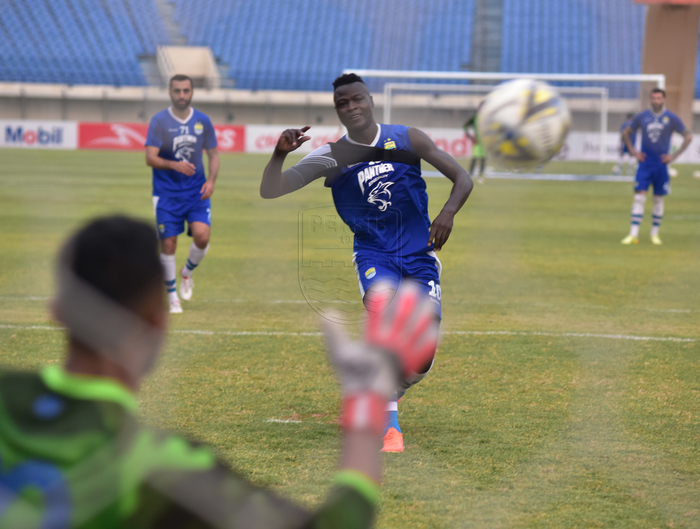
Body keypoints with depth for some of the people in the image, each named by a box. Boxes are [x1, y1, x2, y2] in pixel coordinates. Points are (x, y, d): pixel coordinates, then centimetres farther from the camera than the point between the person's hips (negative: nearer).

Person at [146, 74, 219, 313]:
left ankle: (187, 273, 14)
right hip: (166, 192, -2)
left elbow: (213, 154, 13)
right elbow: (150, 158, -12)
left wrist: (211, 180, -4)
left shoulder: (202, 121, 4)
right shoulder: (159, 121, -6)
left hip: (196, 190, 2)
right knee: (168, 243, -3)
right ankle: (172, 296, 14)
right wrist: (174, 165, -29)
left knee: (202, 235, -17)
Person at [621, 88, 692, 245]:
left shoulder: (671, 118, -2)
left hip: (661, 164, 0)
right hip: (645, 163, 0)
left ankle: (655, 234, 16)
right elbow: (626, 133, 15)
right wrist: (633, 151, 3)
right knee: (639, 196, -9)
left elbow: (688, 137, 2)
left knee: (659, 199, 5)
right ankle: (633, 234, -12)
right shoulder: (642, 117, 2)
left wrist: (674, 156, -4)